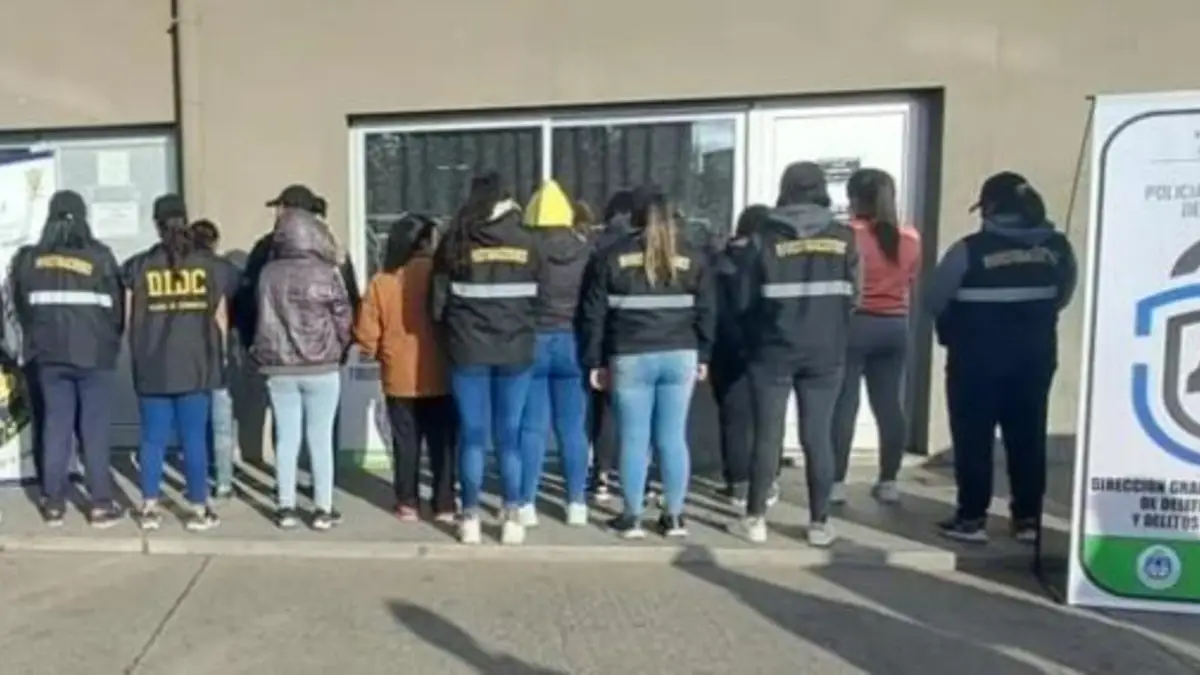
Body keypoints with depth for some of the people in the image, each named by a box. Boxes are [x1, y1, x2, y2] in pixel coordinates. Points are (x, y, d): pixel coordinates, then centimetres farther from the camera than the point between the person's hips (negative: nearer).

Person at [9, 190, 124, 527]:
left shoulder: (30, 260, 2)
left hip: (50, 356, 3)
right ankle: (100, 505, 5)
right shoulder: (99, 257, -9)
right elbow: (117, 307, -3)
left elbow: (21, 309, 10)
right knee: (94, 430, 1)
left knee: (55, 426, 11)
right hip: (94, 357, -3)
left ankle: (53, 503, 16)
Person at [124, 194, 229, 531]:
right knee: (194, 438, 3)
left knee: (153, 438, 9)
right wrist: (218, 357, 15)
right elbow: (220, 318, 4)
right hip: (196, 364, -1)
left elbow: (130, 318, 3)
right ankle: (198, 510, 9)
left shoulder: (138, 266, 2)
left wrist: (138, 357, 17)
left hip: (152, 366, 1)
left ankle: (149, 509, 15)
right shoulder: (210, 264, 1)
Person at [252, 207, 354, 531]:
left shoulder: (268, 273, -3)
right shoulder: (326, 273, -11)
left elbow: (262, 317, 5)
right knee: (320, 439, 4)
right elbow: (344, 319, -5)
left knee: (286, 437, 10)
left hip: (279, 368, 3)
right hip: (321, 368, -2)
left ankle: (286, 508, 16)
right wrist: (338, 349, 10)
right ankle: (323, 510, 9)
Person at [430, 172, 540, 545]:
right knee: (509, 434, 8)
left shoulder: (456, 242, -2)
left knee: (472, 433, 7)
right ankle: (513, 517, 10)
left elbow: (438, 300, -1)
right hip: (516, 349, 1)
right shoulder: (527, 242, -1)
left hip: (469, 349, 0)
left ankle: (470, 518, 12)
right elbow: (540, 298, 0)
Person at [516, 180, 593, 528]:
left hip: (532, 342, -2)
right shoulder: (587, 252, 0)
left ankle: (526, 504, 9)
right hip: (573, 343, 2)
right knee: (573, 428, 8)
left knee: (532, 427, 5)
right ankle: (577, 504, 15)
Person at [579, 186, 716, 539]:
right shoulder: (692, 257, 9)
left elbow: (594, 313, 1)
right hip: (680, 357, 2)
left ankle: (632, 517, 11)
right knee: (673, 438, 7)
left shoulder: (614, 256, 3)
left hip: (630, 358, -2)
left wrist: (595, 361, 6)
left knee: (634, 439, 4)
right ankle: (674, 516, 14)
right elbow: (706, 311, 8)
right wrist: (702, 355, 15)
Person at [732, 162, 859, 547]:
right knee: (818, 437, 8)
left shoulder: (766, 238, -5)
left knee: (767, 436, 6)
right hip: (826, 353, 1)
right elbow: (853, 296, 3)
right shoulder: (843, 238, 0)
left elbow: (745, 299, -3)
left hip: (773, 350, -1)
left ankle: (755, 519, 13)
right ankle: (820, 524, 14)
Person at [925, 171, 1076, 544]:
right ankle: (1028, 518, 20)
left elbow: (935, 301, -8)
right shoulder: (1058, 247, 0)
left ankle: (972, 517, 9)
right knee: (1028, 437, 13)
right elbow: (1063, 296, 10)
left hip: (977, 356, -4)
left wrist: (955, 329, 11)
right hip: (1036, 355, 5)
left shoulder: (970, 249, -15)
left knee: (973, 438, 5)